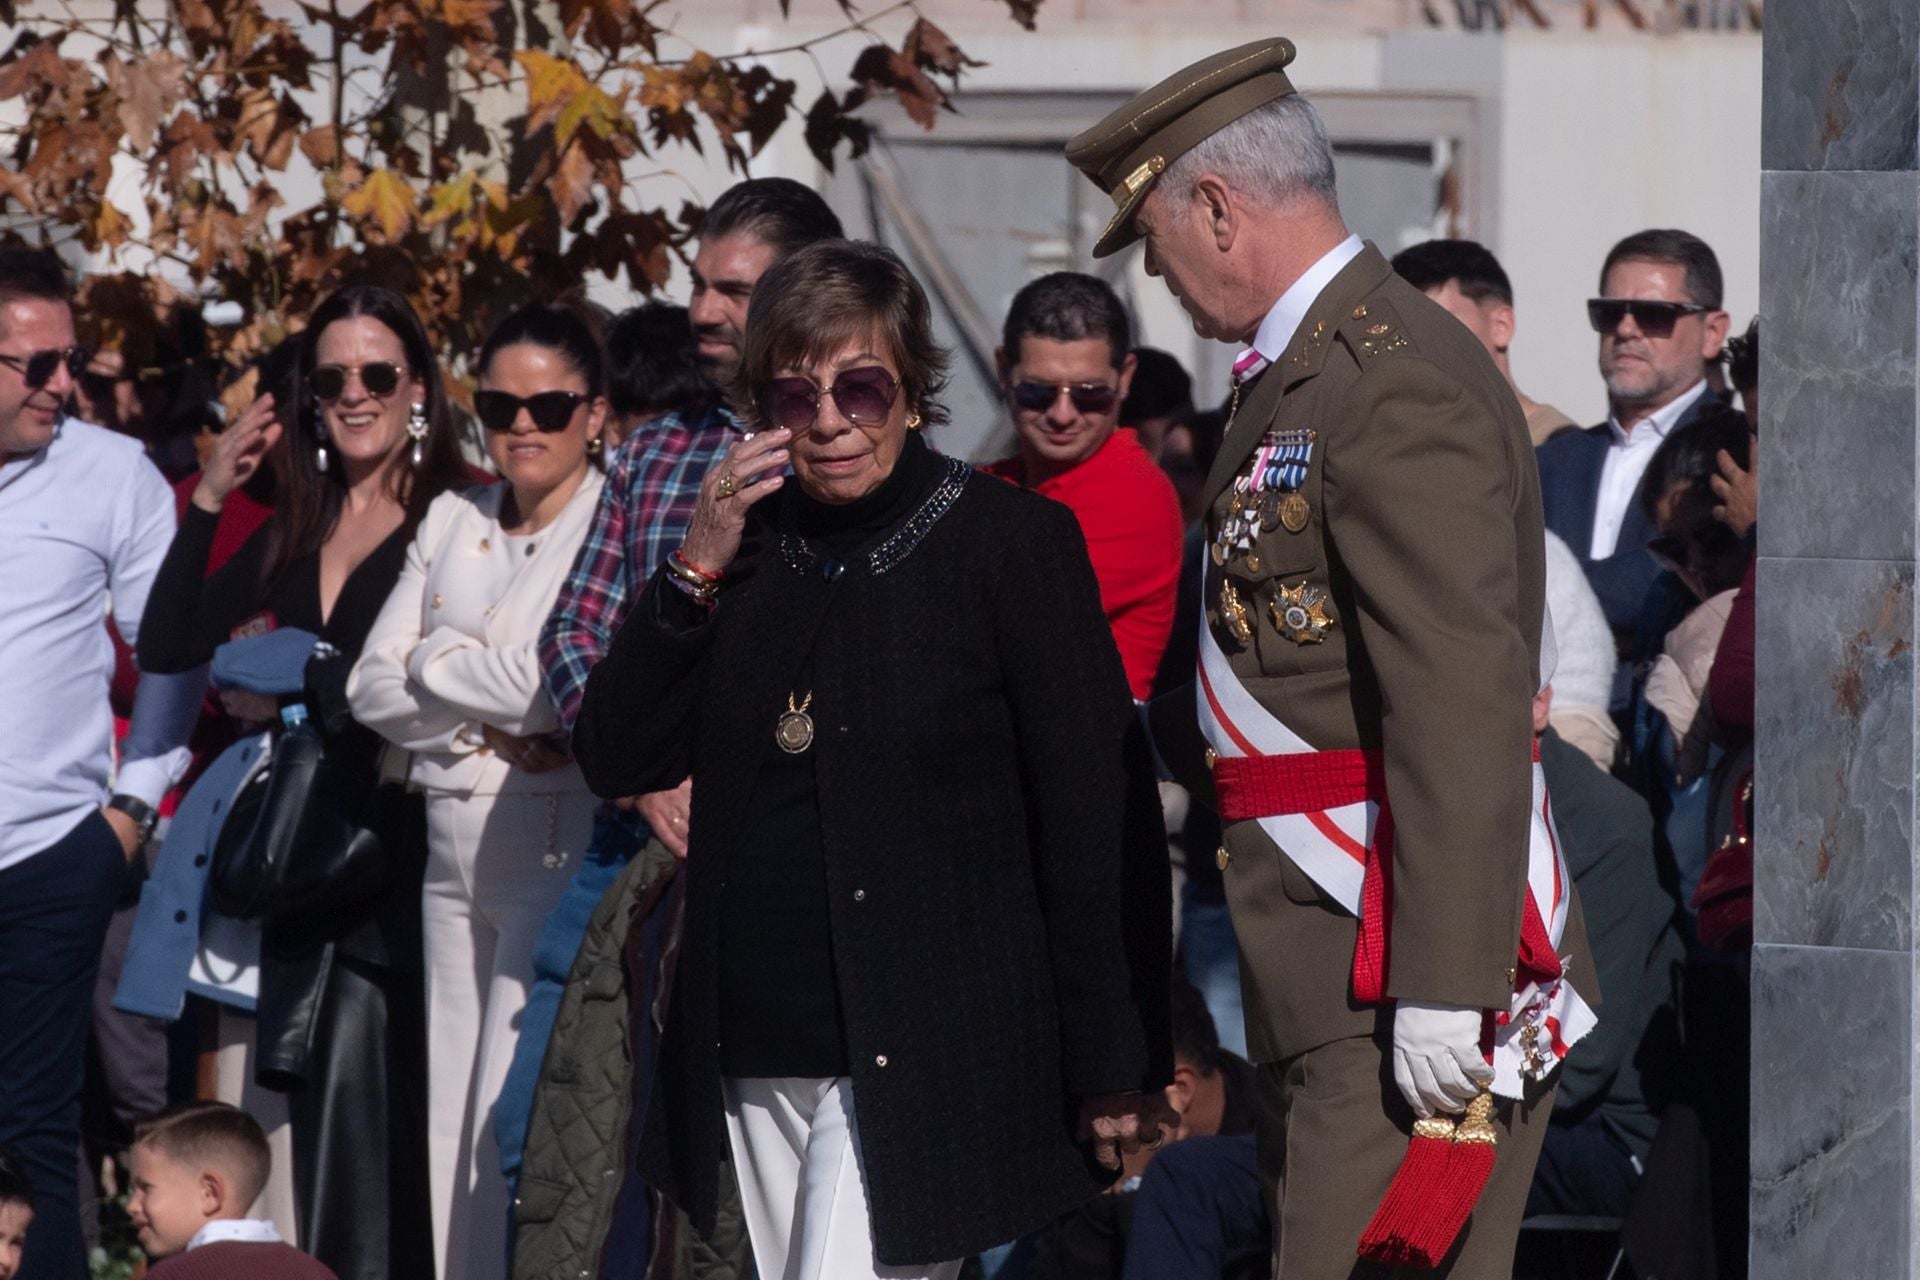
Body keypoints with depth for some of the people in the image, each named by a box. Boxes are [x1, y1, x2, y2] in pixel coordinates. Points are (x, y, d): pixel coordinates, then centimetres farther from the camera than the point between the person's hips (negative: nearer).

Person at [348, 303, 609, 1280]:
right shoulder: (453, 522, 15)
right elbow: (373, 686, 11)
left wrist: (441, 661, -3)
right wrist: (483, 721, -6)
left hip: (562, 848, -7)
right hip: (455, 854, 7)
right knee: (450, 1129, 6)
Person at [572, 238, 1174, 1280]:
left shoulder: (1011, 542, -3)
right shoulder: (746, 549, 11)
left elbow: (1097, 818, -5)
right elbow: (615, 763, 8)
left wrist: (1114, 1063, -9)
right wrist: (694, 576, -6)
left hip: (918, 1066, -6)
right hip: (757, 1065, 6)